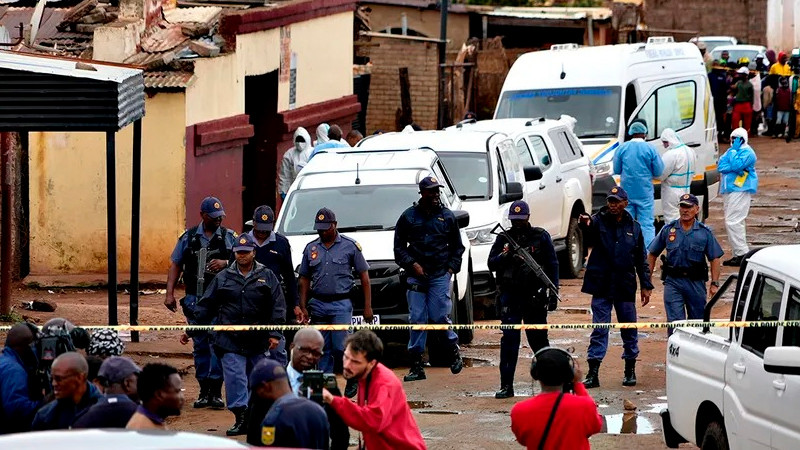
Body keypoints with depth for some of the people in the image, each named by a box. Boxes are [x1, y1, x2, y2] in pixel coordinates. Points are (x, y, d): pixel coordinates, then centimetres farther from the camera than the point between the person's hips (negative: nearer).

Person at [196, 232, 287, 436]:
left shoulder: (267, 276, 4)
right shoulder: (223, 278, 8)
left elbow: (278, 306, 2)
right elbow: (206, 306, 10)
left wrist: (275, 333, -7)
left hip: (259, 340, 0)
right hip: (231, 340, 0)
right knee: (235, 378, -9)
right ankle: (241, 417, -10)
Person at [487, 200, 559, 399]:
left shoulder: (541, 237, 4)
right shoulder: (503, 239, 9)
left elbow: (552, 265, 6)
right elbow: (491, 264, 5)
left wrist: (553, 291, -1)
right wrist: (504, 256, -16)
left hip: (534, 295, -1)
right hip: (510, 295, 1)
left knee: (538, 338, 8)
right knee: (509, 338, -6)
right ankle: (506, 385, -7)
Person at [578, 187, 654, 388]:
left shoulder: (634, 227, 7)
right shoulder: (599, 221, 0)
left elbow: (642, 260, 11)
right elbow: (589, 237, -24)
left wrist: (646, 285, 6)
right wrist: (586, 225, -47)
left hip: (625, 287, 2)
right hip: (602, 286, -2)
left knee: (629, 329, 9)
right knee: (599, 330, -2)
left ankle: (630, 370, 22)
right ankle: (593, 373, -3)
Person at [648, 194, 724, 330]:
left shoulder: (705, 232, 4)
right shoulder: (668, 229, 5)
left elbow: (714, 258, 3)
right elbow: (652, 254, 10)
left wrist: (714, 283, -7)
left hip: (696, 282, 1)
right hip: (673, 282, -1)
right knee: (675, 321, -10)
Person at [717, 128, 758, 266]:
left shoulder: (747, 152, -7)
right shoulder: (731, 150, 19)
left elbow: (736, 165, -21)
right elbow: (720, 166, 7)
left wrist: (734, 151, -11)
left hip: (740, 191, -10)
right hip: (728, 190, 10)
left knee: (733, 222, -16)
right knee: (730, 222, 10)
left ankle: (742, 253, -16)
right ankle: (738, 254, 14)